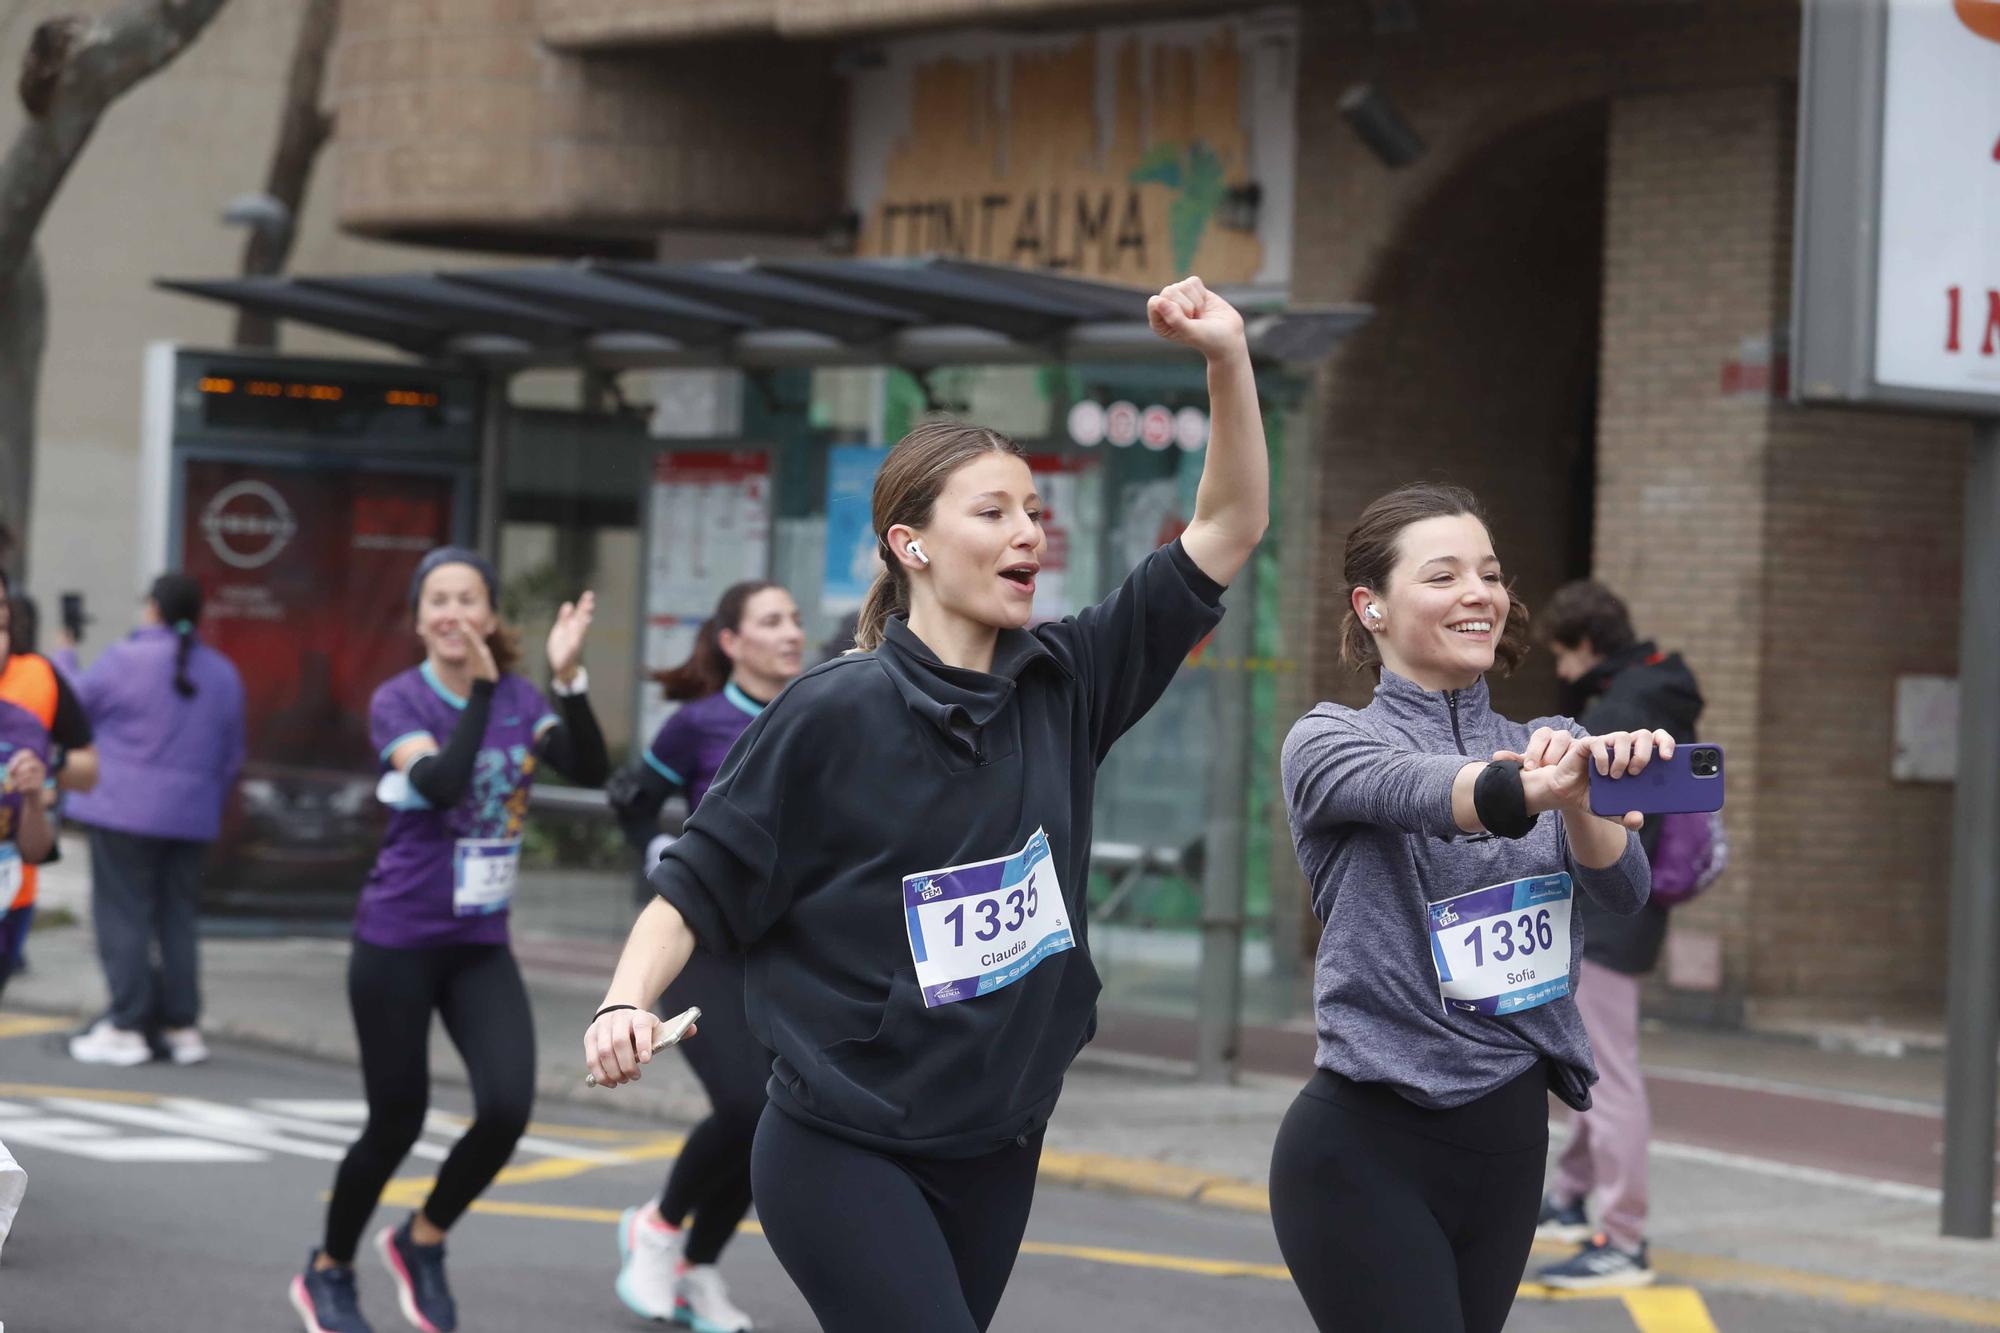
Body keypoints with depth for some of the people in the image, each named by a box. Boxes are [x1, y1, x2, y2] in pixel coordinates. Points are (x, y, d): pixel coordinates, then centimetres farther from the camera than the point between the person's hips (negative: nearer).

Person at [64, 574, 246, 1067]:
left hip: (126, 811, -5)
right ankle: (183, 1025, 11)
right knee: (178, 920, 11)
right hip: (192, 818, 5)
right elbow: (231, 758, 13)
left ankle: (127, 1027, -5)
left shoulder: (123, 661, -9)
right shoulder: (222, 674, 8)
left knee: (124, 916, -2)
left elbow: (72, 712, 6)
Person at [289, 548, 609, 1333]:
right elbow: (439, 781, -27)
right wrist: (480, 689, -26)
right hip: (398, 943, -4)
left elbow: (591, 770, -15)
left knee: (507, 1109, -13)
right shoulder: (399, 702, -8)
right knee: (397, 1121, 3)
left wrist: (568, 679, -27)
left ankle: (422, 1241, 13)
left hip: (481, 945, 4)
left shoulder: (519, 701, 2)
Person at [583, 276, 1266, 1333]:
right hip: (845, 1154, -5)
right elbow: (699, 886, -7)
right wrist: (625, 1004, -24)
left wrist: (1227, 358, -11)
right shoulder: (833, 713, -12)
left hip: (995, 1155, 6)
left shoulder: (1065, 686, 1)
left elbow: (1226, 532, 1)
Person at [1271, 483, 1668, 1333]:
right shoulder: (1329, 743, -4)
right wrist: (1530, 791, -51)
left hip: (1510, 1138, 5)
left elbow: (1621, 885, -11)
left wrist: (1582, 797, -35)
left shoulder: (1541, 746, 9)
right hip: (1370, 1148, -5)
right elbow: (1414, 790, -28)